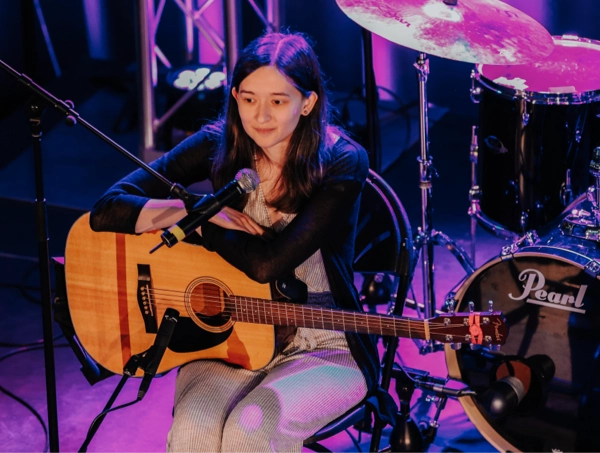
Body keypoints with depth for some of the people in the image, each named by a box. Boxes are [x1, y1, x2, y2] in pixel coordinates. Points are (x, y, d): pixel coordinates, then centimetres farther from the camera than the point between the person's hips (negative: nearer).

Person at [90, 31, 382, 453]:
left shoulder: (342, 163, -13)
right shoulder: (219, 146, -3)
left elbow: (269, 262, -24)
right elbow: (107, 211, -8)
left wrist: (188, 220, -10)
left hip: (324, 349, -3)